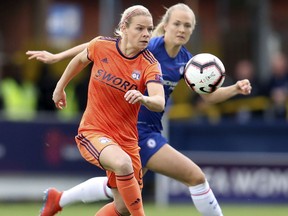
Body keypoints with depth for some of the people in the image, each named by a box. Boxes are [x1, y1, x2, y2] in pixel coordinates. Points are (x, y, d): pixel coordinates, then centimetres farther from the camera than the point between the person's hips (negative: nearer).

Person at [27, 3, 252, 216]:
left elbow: (208, 95, 8)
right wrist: (56, 57, -14)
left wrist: (236, 89, -11)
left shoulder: (185, 61, 2)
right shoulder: (149, 48, -18)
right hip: (134, 127, -8)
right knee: (195, 176, -12)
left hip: (150, 128, 8)